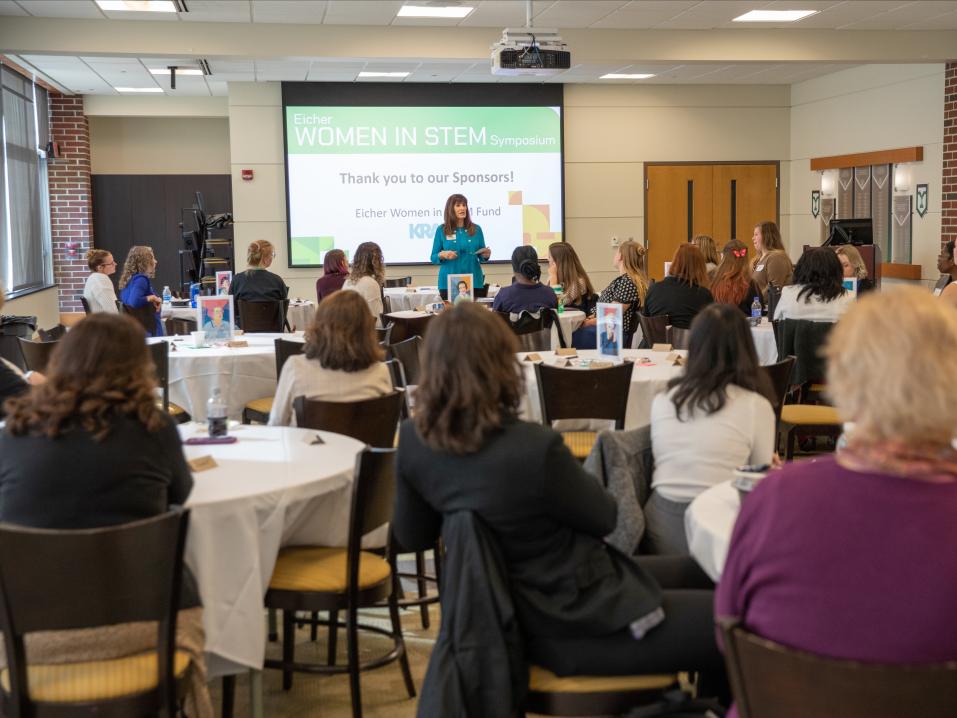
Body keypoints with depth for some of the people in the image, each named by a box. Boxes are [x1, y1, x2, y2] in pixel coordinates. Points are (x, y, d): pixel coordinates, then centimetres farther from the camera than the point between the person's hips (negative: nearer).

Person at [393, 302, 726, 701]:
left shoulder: (414, 440, -8)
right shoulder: (534, 448, -30)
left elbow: (411, 536, 6)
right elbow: (603, 518, -10)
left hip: (511, 613, 8)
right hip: (575, 625, -8)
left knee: (693, 572, 25)